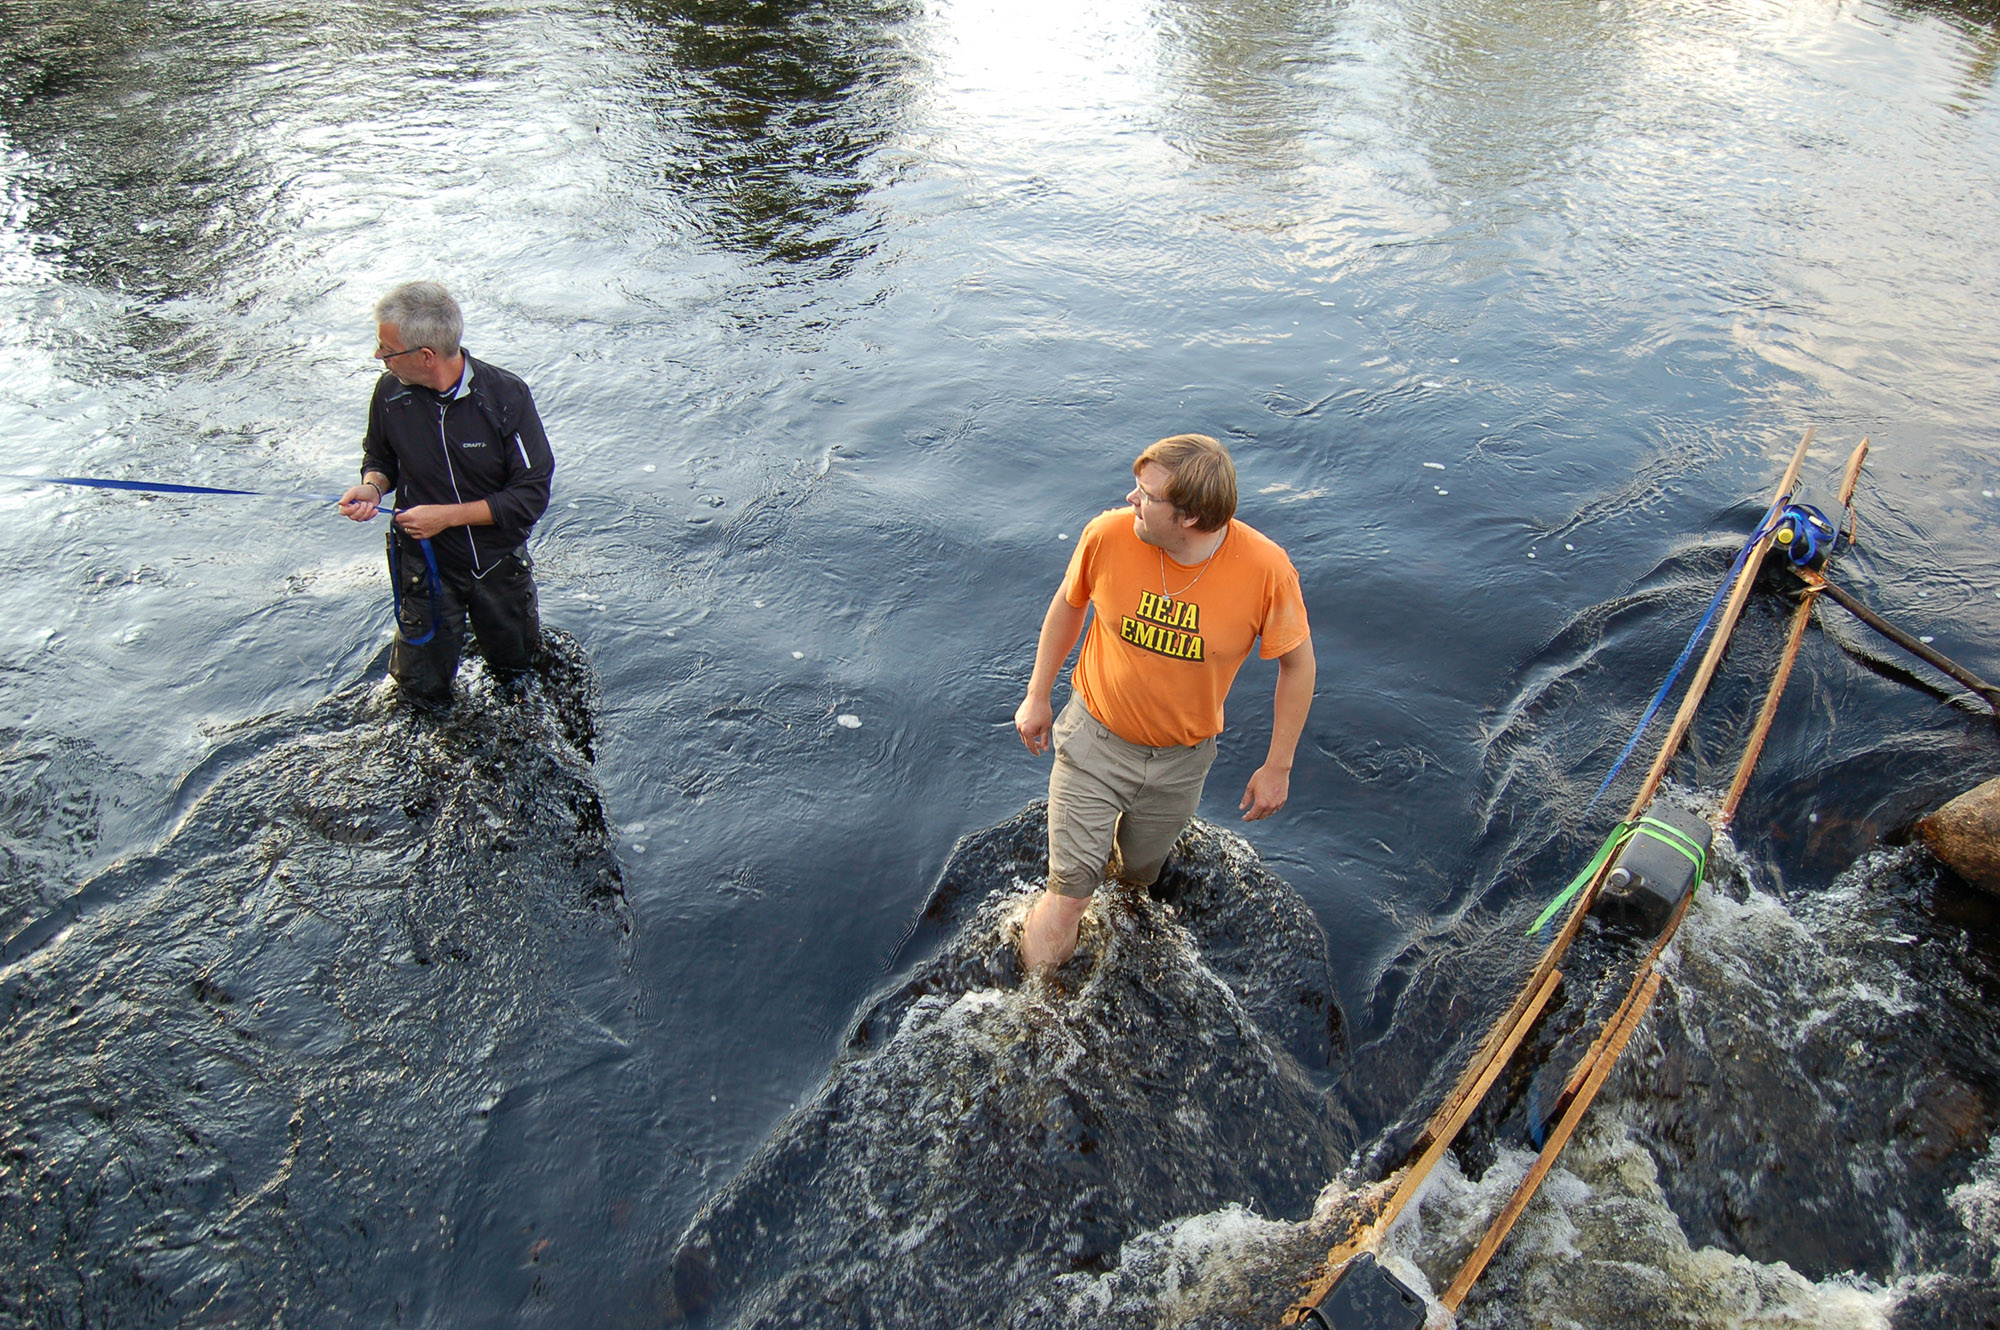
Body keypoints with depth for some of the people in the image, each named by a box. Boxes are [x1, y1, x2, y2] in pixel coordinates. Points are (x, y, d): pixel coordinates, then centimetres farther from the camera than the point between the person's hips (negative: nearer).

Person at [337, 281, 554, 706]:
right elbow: (380, 457, 7)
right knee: (424, 689, 10)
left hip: (499, 563, -1)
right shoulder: (391, 392, -14)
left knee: (515, 666, 22)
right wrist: (372, 487, -17)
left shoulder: (505, 395, -23)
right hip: (425, 565, 1)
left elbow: (531, 495, -21)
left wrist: (447, 516, -25)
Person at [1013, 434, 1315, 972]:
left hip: (1181, 759, 1)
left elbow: (1297, 664, -9)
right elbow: (1069, 605, 0)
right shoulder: (1107, 535, -22)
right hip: (1094, 738, 0)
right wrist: (1037, 696, 8)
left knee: (1138, 874, 23)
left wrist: (1277, 767, -3)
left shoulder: (1266, 569, -25)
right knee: (1069, 896, 0)